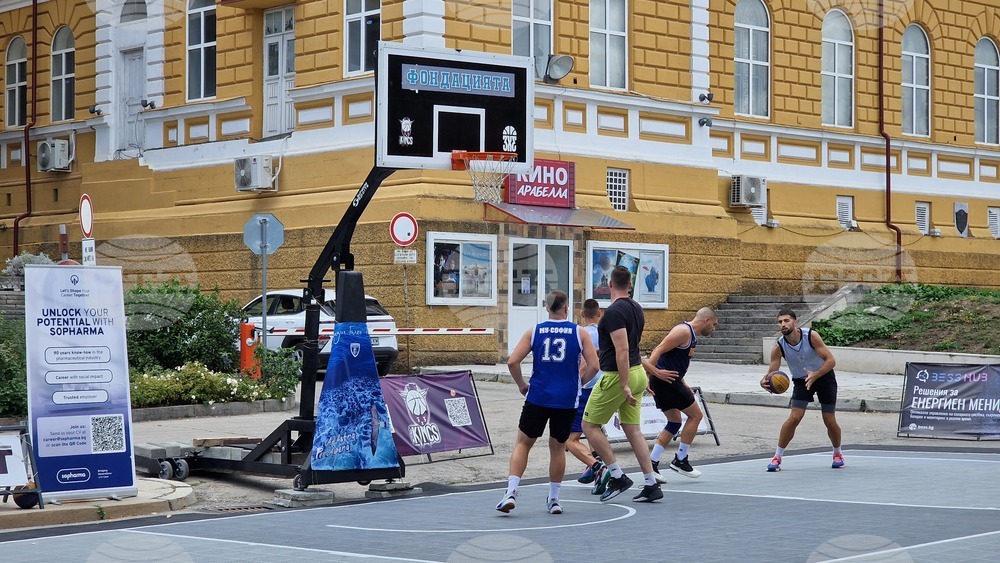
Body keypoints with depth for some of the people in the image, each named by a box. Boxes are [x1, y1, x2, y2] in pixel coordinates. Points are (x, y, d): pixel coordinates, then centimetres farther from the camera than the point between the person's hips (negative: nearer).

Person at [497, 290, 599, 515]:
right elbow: (594, 366, -5)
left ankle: (511, 491, -3)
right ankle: (553, 499, 20)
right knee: (558, 447, 16)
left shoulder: (534, 332, 2)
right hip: (567, 401, 0)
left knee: (523, 443, 12)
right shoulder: (579, 333, 1)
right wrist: (579, 383, 12)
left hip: (538, 397, 0)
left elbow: (512, 362, -5)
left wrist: (522, 385, 10)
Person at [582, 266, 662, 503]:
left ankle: (617, 476, -1)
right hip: (637, 373, 8)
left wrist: (624, 386, -24)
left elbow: (622, 350, -23)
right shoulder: (636, 308, 10)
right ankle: (651, 485, 6)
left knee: (590, 425, 3)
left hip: (617, 376, -8)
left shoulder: (614, 312, -17)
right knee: (633, 429, 10)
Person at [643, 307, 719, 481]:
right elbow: (659, 350, -22)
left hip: (668, 380, 10)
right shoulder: (684, 331, -12)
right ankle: (680, 460, 6)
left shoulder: (691, 336, 19)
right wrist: (650, 372, -30)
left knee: (674, 423, 14)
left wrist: (684, 387, 23)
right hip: (665, 380, -10)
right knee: (695, 414, 0)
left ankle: (651, 463, 9)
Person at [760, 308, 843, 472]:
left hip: (824, 377, -1)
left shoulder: (811, 336, -25)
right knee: (794, 418, -16)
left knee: (830, 420, 1)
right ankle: (777, 457, -7)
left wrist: (815, 375, -41)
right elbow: (772, 371, -21)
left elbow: (831, 360, -26)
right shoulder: (779, 346, -19)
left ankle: (837, 454, 28)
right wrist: (765, 381, -45)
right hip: (801, 380, 1)